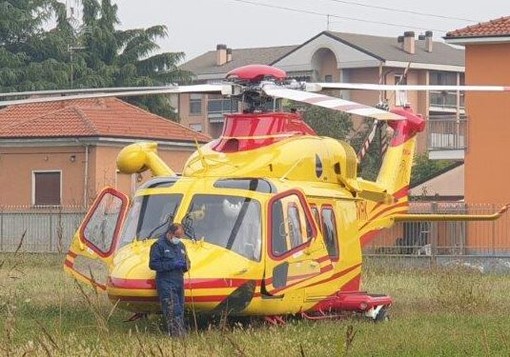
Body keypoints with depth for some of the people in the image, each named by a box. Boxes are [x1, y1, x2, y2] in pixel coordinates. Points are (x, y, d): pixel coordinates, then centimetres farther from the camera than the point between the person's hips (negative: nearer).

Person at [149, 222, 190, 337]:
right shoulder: (159, 245, -4)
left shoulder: (181, 246, 18)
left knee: (180, 312, 6)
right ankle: (177, 335, -18)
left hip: (179, 282, 7)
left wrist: (185, 265, 1)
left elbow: (187, 265, 28)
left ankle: (182, 335, 8)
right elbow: (153, 264, -12)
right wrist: (172, 265, -17)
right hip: (166, 283, -7)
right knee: (173, 313, -14)